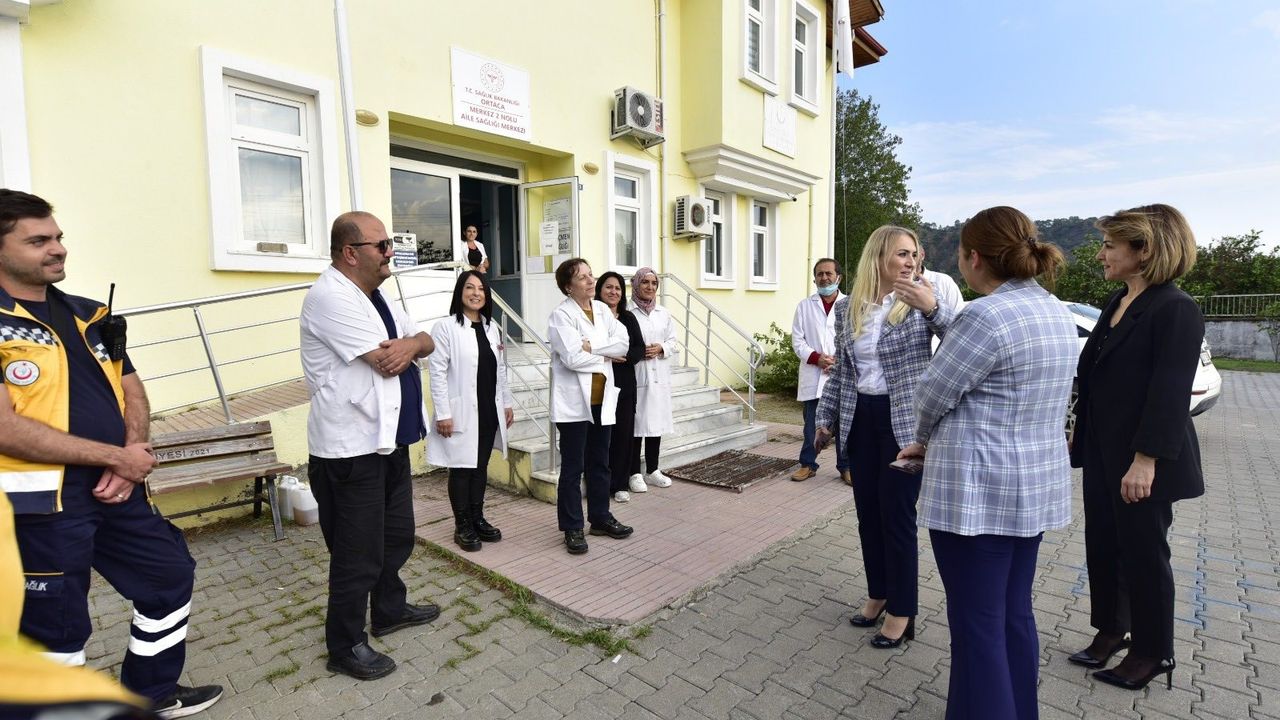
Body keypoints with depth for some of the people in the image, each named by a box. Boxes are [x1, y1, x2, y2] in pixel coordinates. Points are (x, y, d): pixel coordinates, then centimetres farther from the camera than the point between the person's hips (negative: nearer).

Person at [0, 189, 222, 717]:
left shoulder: (88, 315, 9)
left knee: (171, 576, 17)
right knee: (56, 628, 8)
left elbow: (131, 390, 10)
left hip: (116, 490, 7)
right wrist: (116, 457, -17)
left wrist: (134, 451, -8)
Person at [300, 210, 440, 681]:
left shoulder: (375, 296, 13)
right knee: (358, 552, 5)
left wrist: (410, 343, -12)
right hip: (352, 448, -10)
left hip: (389, 438, 10)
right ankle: (345, 647, 24)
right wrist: (402, 348, 0)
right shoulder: (331, 297, -18)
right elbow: (387, 362, -23)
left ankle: (389, 610, 43)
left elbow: (425, 342, 12)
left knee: (396, 535, 22)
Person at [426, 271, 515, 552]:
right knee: (462, 468, 4)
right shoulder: (445, 326, -8)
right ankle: (462, 527, 17)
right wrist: (443, 413, -15)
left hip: (489, 410, 6)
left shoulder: (491, 327, 12)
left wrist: (507, 403, 13)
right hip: (462, 412, -6)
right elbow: (437, 373, -11)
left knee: (481, 466, 13)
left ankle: (478, 519, 26)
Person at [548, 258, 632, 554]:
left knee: (599, 463, 16)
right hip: (574, 402, -6)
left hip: (601, 400, 6)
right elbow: (572, 358, -21)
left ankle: (600, 517, 30)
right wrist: (605, 357, -6)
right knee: (573, 467, 3)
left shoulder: (602, 309, 9)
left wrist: (591, 346, -15)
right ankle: (572, 528, 15)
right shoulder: (561, 315, -11)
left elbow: (623, 342, -2)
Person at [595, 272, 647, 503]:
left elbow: (640, 348, 7)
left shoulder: (629, 318, 12)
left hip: (625, 384, 4)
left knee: (624, 433, 5)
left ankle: (620, 484, 18)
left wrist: (625, 356, -12)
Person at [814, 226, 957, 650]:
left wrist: (933, 308, -32)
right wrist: (825, 417, 12)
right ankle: (878, 594, 33)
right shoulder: (847, 308, 5)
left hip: (904, 422, -4)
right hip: (860, 420, 4)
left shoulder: (920, 300, -5)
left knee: (897, 514, 2)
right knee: (867, 512, 13)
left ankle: (902, 610, 21)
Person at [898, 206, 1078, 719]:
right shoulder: (1057, 312, 10)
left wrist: (925, 441, 8)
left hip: (978, 489, -9)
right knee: (1015, 613, 20)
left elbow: (933, 393, -14)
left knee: (977, 624, 4)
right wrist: (940, 444, 14)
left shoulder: (988, 315, -20)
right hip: (1037, 484, 9)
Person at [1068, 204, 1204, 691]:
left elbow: (1170, 391, -20)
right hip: (1102, 452, 7)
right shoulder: (1117, 304, 10)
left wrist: (1145, 460, -23)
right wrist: (1082, 438, 15)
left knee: (1143, 551, 7)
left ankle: (1153, 652, 25)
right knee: (1102, 543, 15)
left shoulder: (1175, 310, -14)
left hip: (1140, 457, -7)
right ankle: (1110, 628, 32)